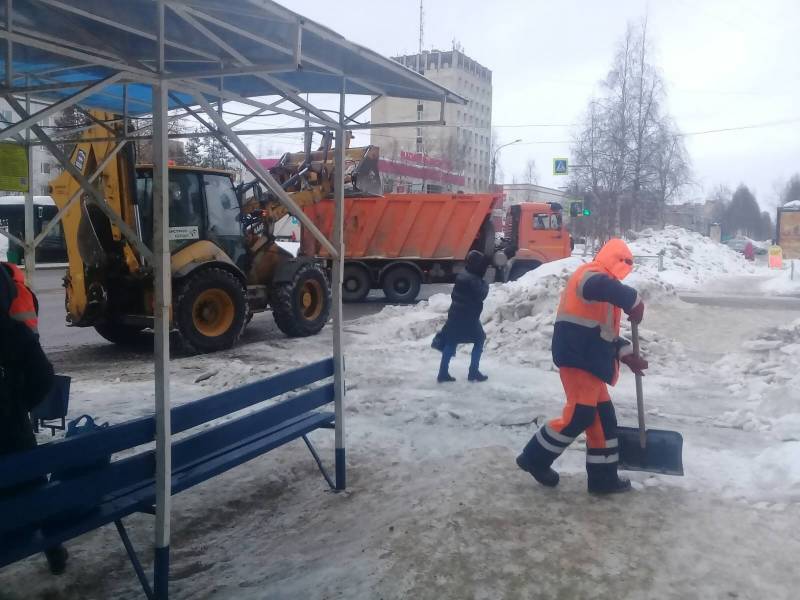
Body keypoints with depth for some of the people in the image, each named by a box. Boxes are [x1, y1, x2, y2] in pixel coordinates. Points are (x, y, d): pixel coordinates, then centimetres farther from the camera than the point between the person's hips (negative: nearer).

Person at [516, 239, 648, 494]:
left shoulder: (599, 282, 24)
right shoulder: (591, 274, -8)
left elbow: (605, 332, 25)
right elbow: (610, 288, -37)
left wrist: (627, 355, 14)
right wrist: (635, 303, -24)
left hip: (589, 360, 11)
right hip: (577, 358, -11)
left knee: (603, 417, 10)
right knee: (580, 415, -11)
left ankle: (603, 478, 16)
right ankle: (535, 458, 4)